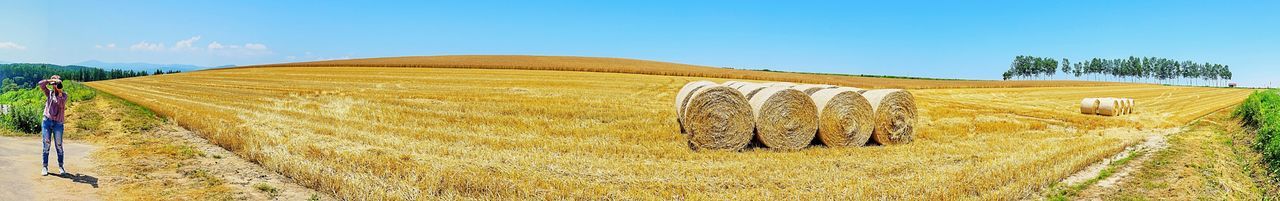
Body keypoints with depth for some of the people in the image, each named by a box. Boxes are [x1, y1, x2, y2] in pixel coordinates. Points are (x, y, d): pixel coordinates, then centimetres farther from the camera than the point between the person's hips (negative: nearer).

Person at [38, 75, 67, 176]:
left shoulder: (64, 95, 6)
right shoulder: (49, 93, 10)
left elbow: (61, 104, -12)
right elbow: (41, 84, -4)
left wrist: (60, 93, -18)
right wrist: (51, 80, -10)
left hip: (58, 123, -1)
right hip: (47, 121, 1)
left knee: (59, 145, 1)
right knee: (46, 144, 1)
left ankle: (61, 166, 10)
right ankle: (45, 167, 5)